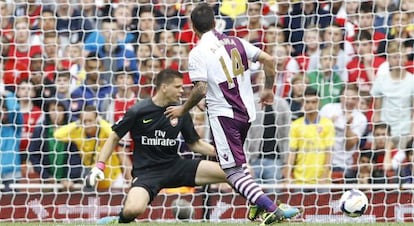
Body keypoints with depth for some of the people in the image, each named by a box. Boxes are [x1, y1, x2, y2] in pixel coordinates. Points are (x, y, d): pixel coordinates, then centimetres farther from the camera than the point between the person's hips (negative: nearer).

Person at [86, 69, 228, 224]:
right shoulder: (138, 111, -6)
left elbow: (195, 144, 15)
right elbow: (114, 138, 4)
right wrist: (99, 166, -4)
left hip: (175, 166, 4)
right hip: (146, 172, -4)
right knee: (133, 209, -35)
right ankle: (120, 221, 0)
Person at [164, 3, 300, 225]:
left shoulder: (198, 53, -9)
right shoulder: (235, 42, 8)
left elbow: (201, 90, -16)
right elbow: (269, 60, 4)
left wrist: (182, 110, 0)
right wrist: (268, 89, 17)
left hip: (223, 114, -7)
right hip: (247, 112, 7)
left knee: (233, 171, -7)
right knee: (237, 163, 28)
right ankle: (258, 205, 19)